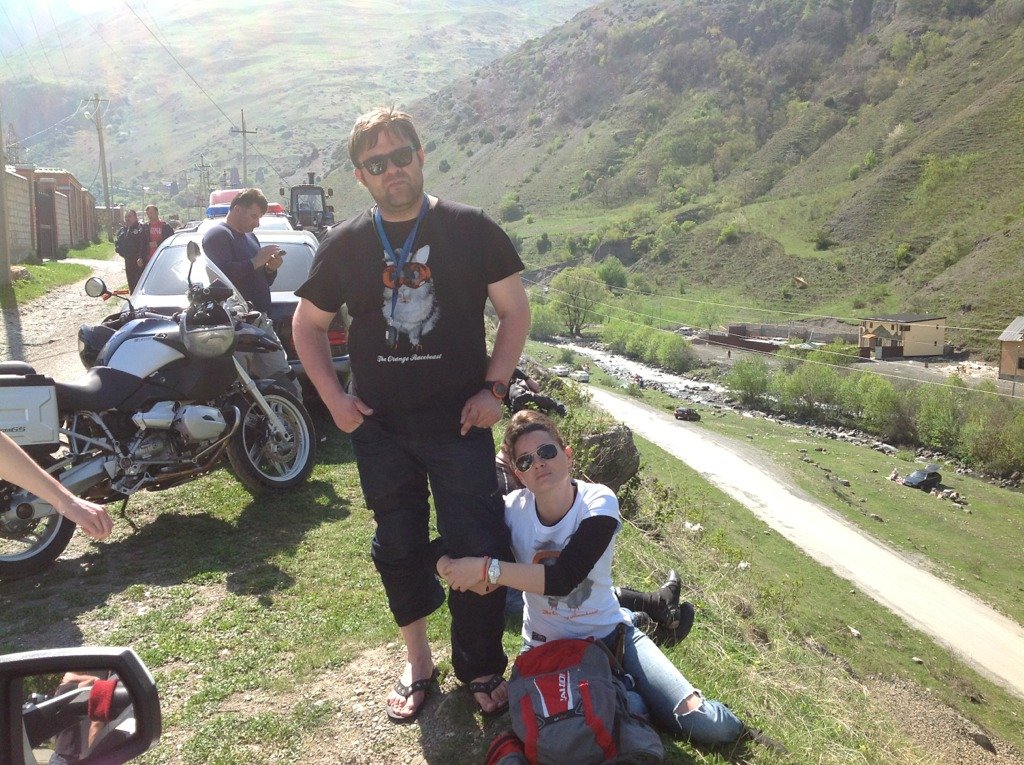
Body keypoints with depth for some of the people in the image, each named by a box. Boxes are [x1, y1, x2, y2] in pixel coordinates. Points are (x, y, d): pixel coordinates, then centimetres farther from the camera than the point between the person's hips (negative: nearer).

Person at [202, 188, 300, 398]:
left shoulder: (250, 237, 24)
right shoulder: (217, 235, -3)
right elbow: (222, 274, -21)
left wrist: (271, 268, 9)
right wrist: (256, 261, -16)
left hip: (261, 322, 9)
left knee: (289, 386, 3)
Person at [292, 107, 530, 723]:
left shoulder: (471, 228, -3)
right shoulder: (345, 245, 4)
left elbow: (515, 310, 1)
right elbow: (307, 325, 13)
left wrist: (494, 388, -9)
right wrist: (334, 397, 1)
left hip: (460, 422, -2)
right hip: (379, 426, 3)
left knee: (480, 550, 0)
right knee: (399, 549, 14)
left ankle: (481, 669, 23)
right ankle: (418, 659, 35)